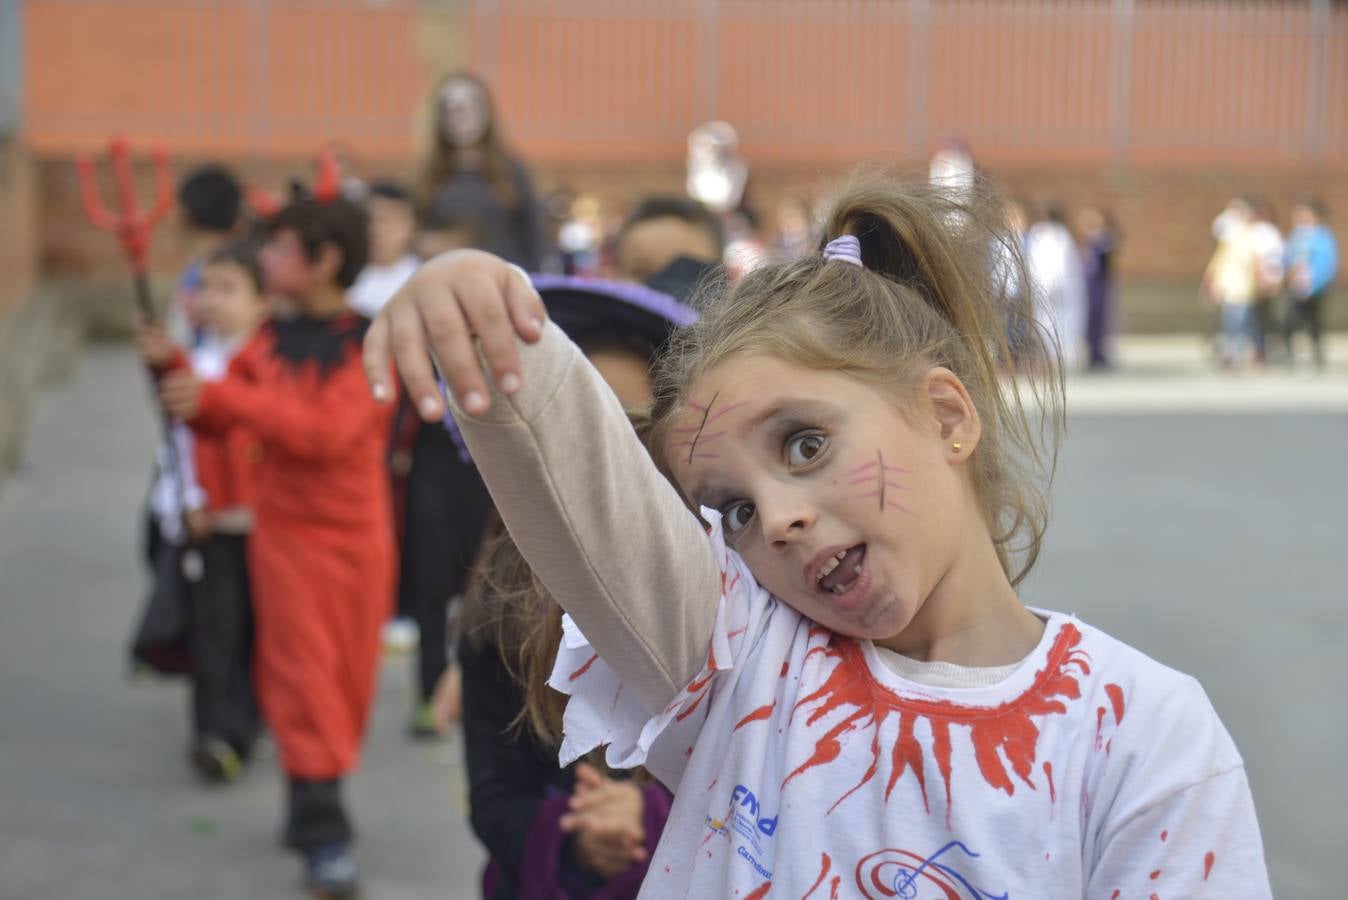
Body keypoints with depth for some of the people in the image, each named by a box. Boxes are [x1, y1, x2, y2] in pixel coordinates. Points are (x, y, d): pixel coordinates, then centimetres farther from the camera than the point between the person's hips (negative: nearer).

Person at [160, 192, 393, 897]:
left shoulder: (371, 344, -10)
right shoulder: (272, 341, 4)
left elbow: (328, 430, -24)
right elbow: (214, 421, 10)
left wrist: (219, 395, -26)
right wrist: (173, 368, -7)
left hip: (356, 539, -2)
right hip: (286, 535, 2)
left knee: (346, 683, 8)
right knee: (303, 680, -3)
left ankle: (312, 801, 28)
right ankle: (323, 834, -2)